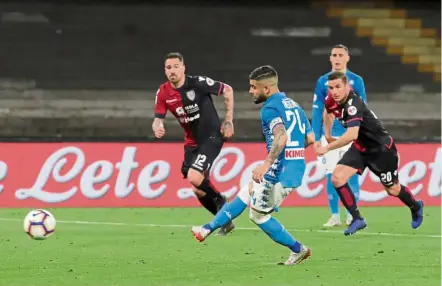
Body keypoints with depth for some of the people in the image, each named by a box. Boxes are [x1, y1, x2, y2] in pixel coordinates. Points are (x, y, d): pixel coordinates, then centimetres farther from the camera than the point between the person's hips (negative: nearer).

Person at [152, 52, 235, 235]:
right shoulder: (163, 93, -3)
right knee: (198, 189, 5)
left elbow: (227, 90, -6)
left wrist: (228, 120, -8)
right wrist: (157, 127, -30)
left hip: (211, 136, -6)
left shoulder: (198, 83, -17)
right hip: (191, 142, 6)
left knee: (194, 177, -23)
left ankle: (221, 202, 4)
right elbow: (158, 119, -5)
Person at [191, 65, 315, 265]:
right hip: (297, 168, 9)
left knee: (259, 214, 7)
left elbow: (281, 137, -30)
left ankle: (298, 250, 11)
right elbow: (310, 138, 15)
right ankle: (208, 229, 26)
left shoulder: (270, 108, -13)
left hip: (280, 172, -9)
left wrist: (266, 165, -32)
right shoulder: (293, 105, 14)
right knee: (246, 194, 19)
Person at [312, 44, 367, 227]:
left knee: (352, 174, -2)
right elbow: (317, 111, 6)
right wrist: (316, 138, 1)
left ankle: (352, 214, 7)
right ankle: (334, 216, 9)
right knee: (331, 176, 1)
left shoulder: (356, 81, 3)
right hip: (329, 136, 1)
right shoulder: (323, 81, 5)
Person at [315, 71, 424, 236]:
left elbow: (352, 135, -48)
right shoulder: (332, 100, -11)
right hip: (360, 148, 7)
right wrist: (327, 135, 12)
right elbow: (328, 112, 16)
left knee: (393, 189, 11)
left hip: (381, 148, -7)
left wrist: (327, 148, -44)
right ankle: (357, 219, -2)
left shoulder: (353, 105, -35)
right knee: (337, 177, -12)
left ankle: (416, 207, 44)